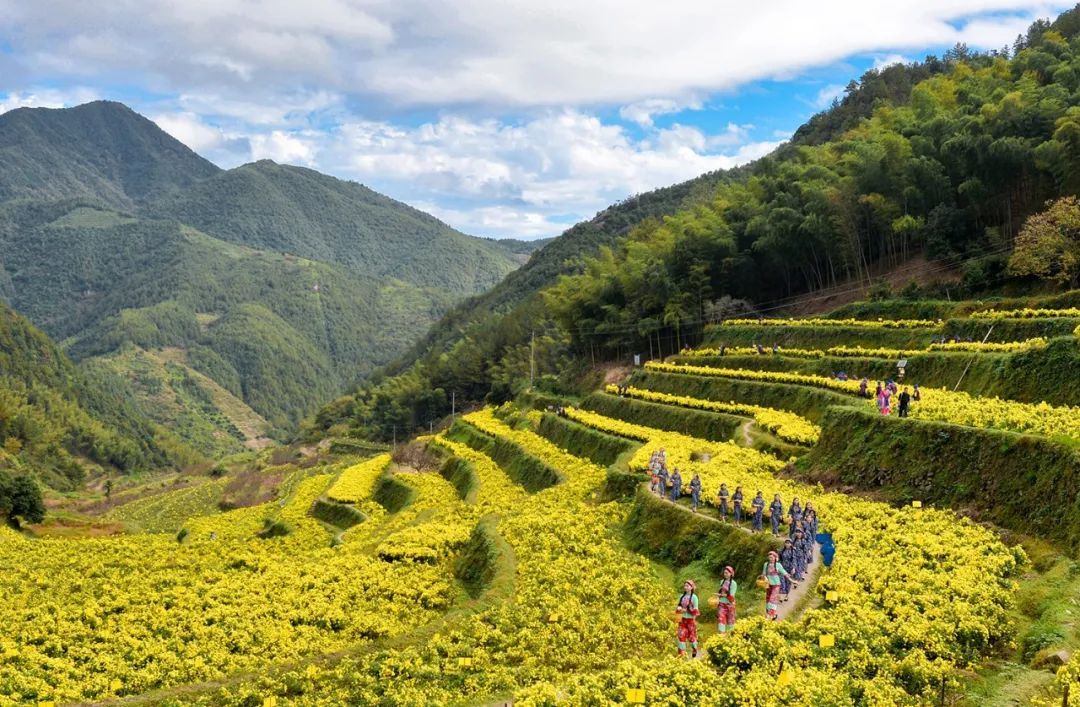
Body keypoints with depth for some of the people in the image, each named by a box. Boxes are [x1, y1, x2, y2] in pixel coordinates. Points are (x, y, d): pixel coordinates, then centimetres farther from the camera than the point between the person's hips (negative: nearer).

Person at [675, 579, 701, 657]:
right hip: (683, 619, 4)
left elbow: (695, 609, -9)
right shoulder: (682, 596, 6)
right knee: (681, 635, -2)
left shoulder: (694, 597, -10)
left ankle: (694, 650, 32)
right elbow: (678, 607, 15)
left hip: (691, 619, -4)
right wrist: (679, 609, -8)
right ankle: (682, 652, 3)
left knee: (692, 635, 8)